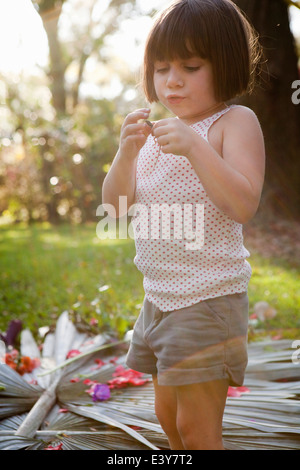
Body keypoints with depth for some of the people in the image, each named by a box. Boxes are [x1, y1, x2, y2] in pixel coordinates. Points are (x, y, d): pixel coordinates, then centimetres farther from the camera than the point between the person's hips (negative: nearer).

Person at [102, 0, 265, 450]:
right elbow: (116, 204, 4)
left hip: (208, 298, -8)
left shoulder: (236, 121, -8)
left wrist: (196, 147, -30)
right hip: (160, 296, 8)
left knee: (196, 430, -3)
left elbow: (243, 205, -21)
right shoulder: (156, 133, 12)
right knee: (168, 417, 21)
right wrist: (127, 150, -13)